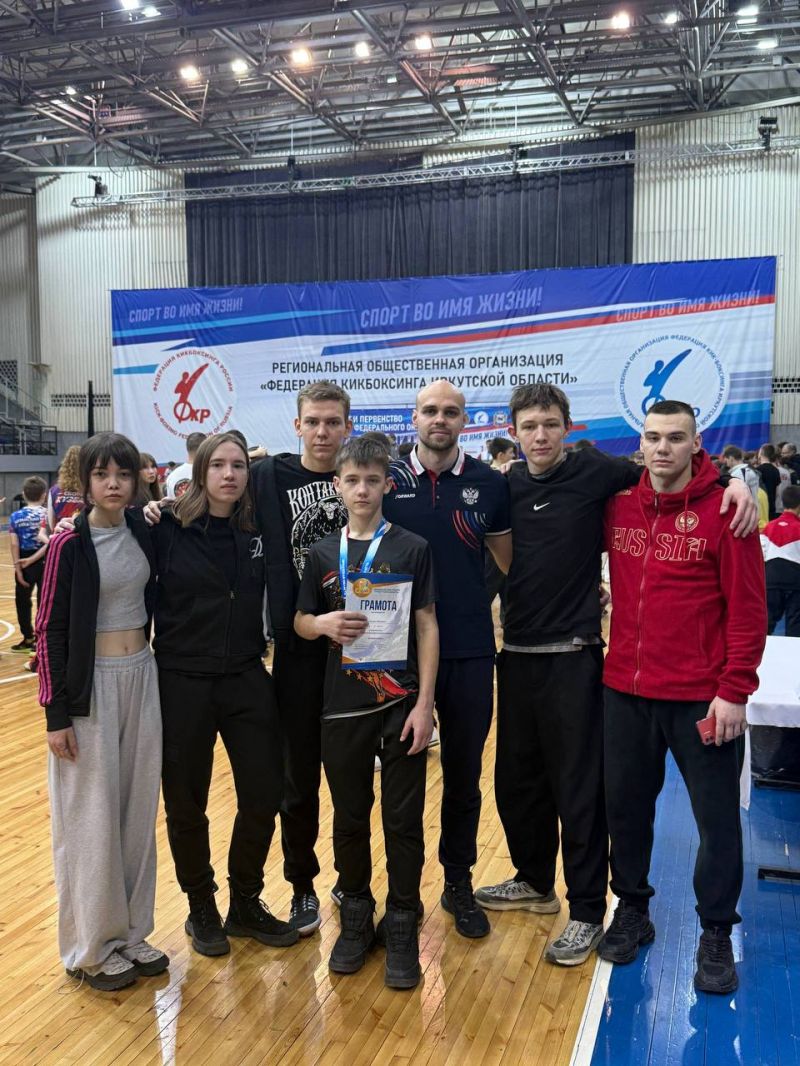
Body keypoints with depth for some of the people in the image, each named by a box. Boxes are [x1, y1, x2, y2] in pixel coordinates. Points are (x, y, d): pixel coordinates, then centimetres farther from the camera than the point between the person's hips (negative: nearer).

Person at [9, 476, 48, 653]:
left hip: (24, 564, 1)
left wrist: (18, 569, -7)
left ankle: (28, 639, 22)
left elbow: (14, 545, -9)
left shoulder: (15, 516, -3)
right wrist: (33, 558, -13)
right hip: (45, 562, 0)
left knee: (23, 600, 15)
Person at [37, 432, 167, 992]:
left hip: (142, 677, 5)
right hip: (92, 684, -5)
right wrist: (56, 713, -12)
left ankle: (130, 930, 27)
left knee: (138, 808, 12)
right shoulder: (69, 545, -11)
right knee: (92, 815, 4)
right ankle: (93, 945, 20)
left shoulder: (144, 532, 3)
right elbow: (50, 631, -10)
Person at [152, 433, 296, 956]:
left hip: (247, 678, 3)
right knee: (186, 802, 10)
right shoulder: (169, 529, -7)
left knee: (265, 794, 6)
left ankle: (246, 903, 29)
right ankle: (201, 908, 32)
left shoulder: (259, 532, 3)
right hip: (183, 680, -3)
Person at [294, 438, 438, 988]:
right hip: (342, 705, 2)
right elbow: (300, 621, 11)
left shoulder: (412, 548, -2)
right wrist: (323, 623, -13)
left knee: (404, 818, 5)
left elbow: (427, 626, -3)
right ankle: (356, 916, 31)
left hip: (401, 702, -2)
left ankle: (402, 925, 21)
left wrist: (424, 702, -9)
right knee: (349, 816, 13)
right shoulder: (323, 553, 4)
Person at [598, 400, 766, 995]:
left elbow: (748, 609, -10)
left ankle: (716, 934, 27)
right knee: (626, 806, 15)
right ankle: (632, 912, 36)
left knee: (717, 817, 8)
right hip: (625, 691, 4)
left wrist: (735, 691, -13)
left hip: (703, 698, -4)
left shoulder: (724, 511, -9)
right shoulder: (619, 506, 3)